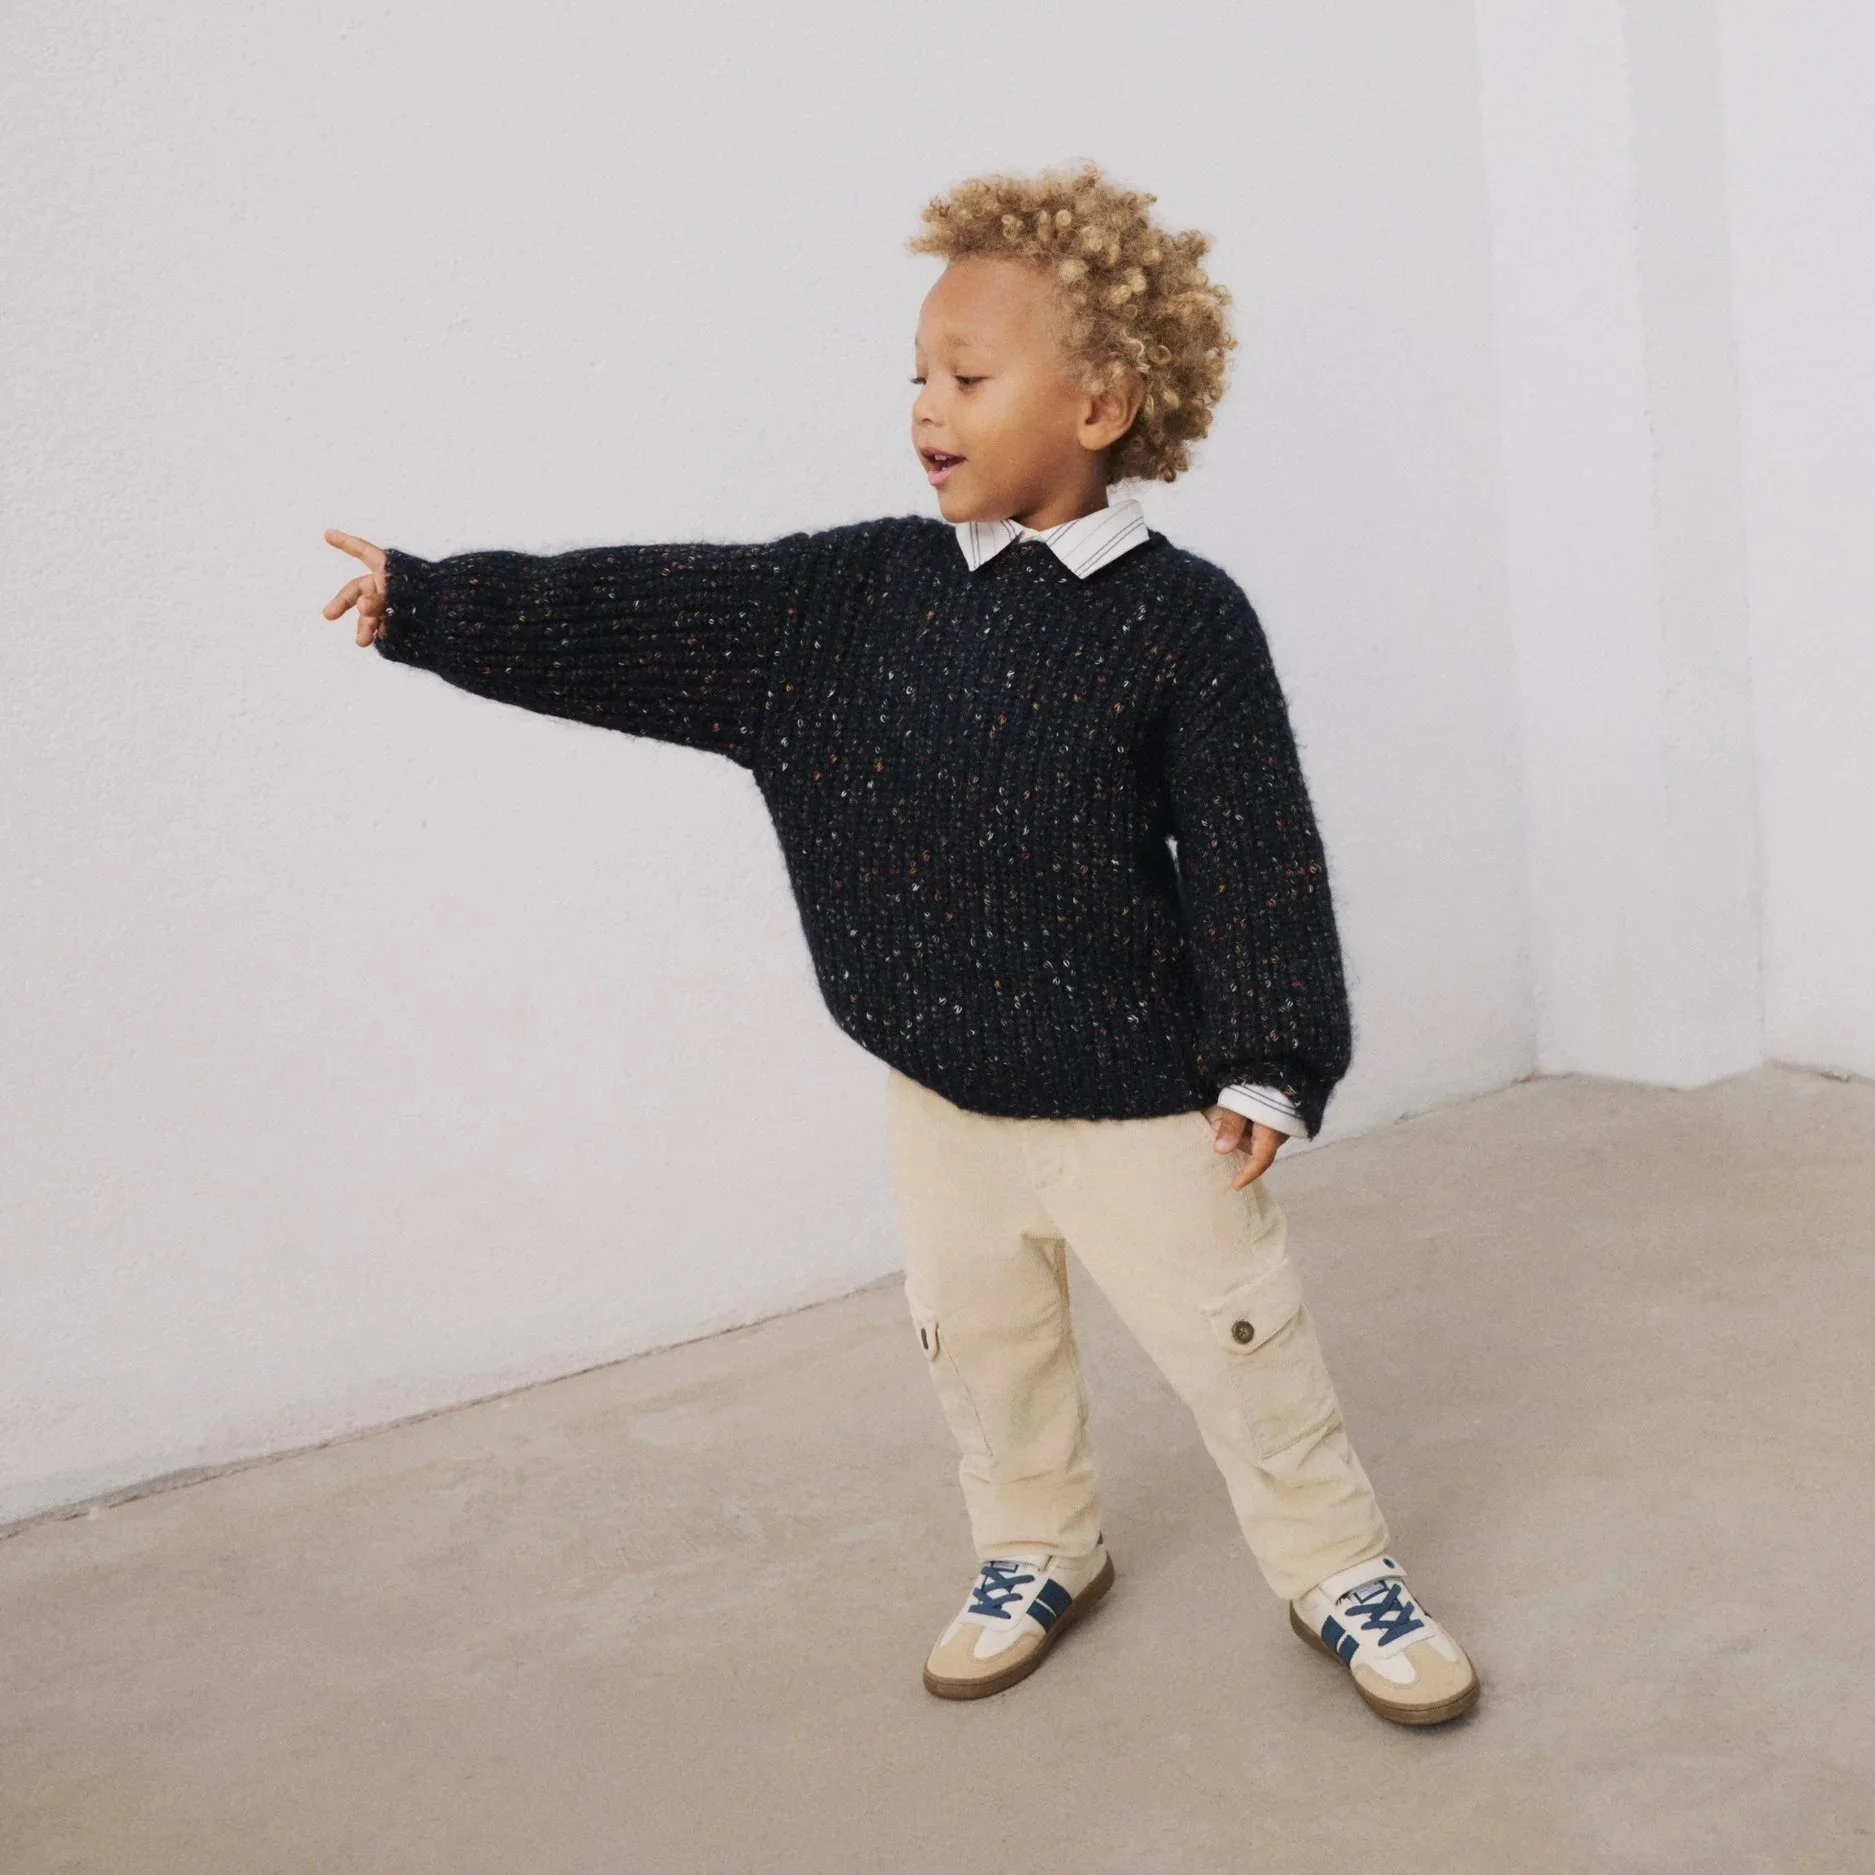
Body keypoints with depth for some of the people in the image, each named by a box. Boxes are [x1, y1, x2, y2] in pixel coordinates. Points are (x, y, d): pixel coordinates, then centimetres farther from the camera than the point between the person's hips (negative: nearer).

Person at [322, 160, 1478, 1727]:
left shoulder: (1183, 617, -13)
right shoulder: (857, 592, -1)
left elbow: (1256, 853, -12)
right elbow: (642, 614, -1)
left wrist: (1270, 1059, -14)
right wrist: (430, 603, -4)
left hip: (1143, 1098, -4)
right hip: (941, 1089, 5)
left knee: (1244, 1350, 6)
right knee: (981, 1348, 19)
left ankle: (1341, 1572, 29)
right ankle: (1039, 1556, 42)